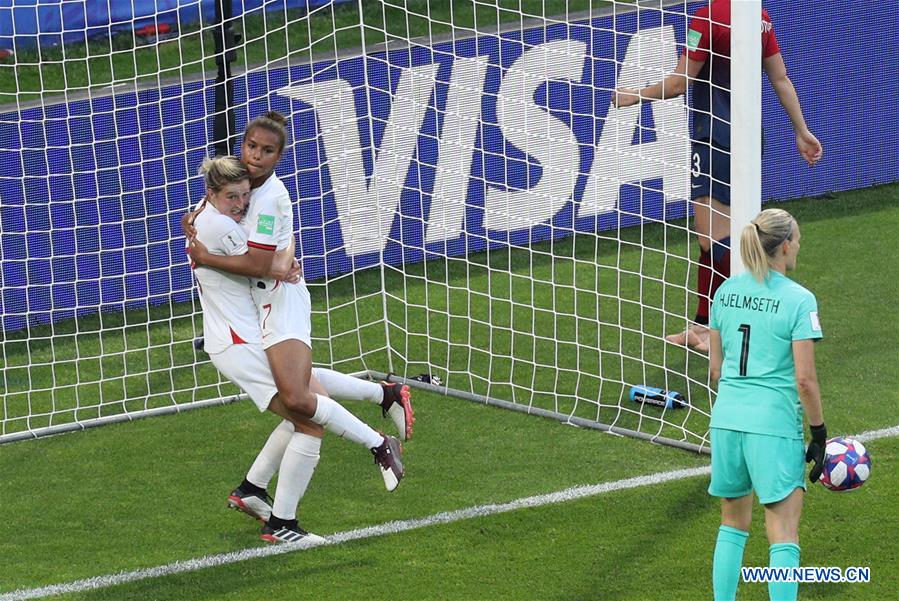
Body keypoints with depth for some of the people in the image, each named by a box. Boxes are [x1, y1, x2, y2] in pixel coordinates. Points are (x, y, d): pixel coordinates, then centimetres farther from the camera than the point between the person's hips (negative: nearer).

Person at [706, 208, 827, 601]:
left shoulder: (726, 291, 7)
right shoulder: (798, 300, -10)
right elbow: (804, 378, -12)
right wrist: (819, 435, -3)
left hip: (726, 420, 6)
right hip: (775, 423, -6)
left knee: (733, 524, 21)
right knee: (784, 537, -2)